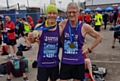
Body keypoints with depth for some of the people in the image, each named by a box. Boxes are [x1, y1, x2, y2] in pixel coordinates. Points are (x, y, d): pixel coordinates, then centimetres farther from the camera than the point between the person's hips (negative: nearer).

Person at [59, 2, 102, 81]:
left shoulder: (84, 27, -11)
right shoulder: (63, 23, -5)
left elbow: (99, 37, 2)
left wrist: (89, 49, -2)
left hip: (78, 62, -1)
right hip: (65, 62, 1)